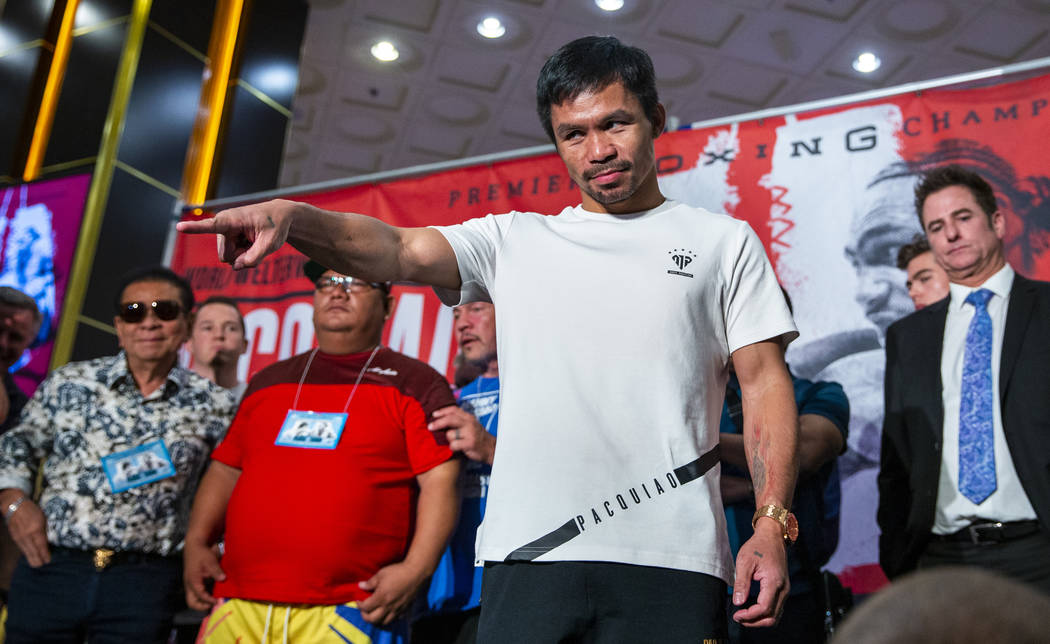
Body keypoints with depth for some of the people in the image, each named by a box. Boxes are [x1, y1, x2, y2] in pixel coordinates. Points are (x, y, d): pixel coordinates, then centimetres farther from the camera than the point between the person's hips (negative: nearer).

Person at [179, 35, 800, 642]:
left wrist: (772, 521, -6)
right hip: (529, 551, 1)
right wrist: (291, 215, -20)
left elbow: (765, 381, 6)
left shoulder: (725, 242, 12)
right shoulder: (514, 239, 15)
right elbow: (395, 249, 0)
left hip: (670, 556, -1)